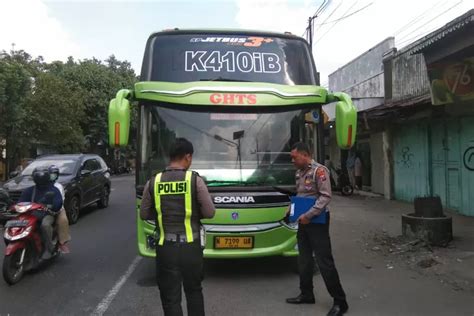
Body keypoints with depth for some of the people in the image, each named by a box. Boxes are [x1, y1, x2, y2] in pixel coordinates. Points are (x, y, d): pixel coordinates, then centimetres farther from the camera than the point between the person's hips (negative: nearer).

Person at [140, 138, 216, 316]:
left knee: (170, 298, 11)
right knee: (194, 291, 22)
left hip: (165, 248, 1)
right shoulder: (195, 180, -9)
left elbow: (144, 215, 6)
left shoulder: (153, 182, -3)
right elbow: (209, 213, -6)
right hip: (191, 246, 0)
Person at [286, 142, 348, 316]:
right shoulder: (299, 173, 13)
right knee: (304, 260, 15)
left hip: (317, 222, -8)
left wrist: (308, 215, -22)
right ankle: (306, 294, 28)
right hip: (303, 222, 8)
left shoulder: (319, 170, -13)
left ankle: (340, 301, 8)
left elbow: (326, 196, -19)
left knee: (324, 261, -4)